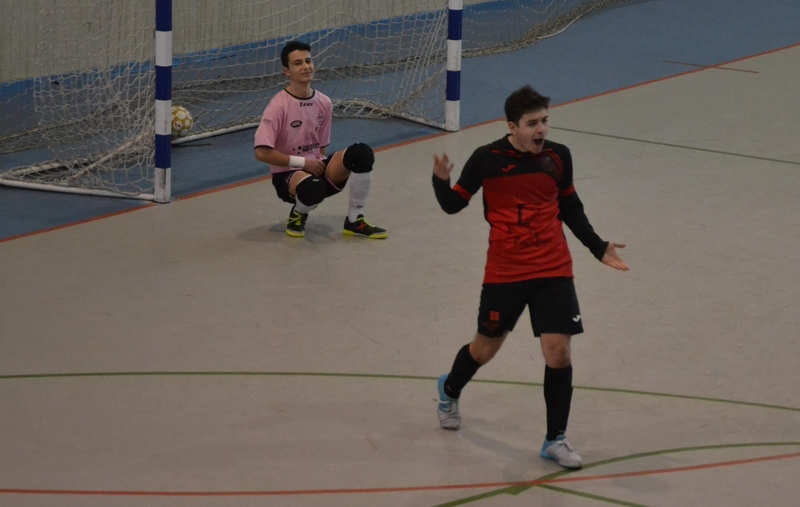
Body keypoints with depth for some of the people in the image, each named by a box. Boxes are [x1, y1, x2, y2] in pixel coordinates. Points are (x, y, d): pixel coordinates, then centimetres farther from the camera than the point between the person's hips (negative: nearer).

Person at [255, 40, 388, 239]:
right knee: (313, 187, -42)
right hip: (287, 175, -6)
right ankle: (298, 214, -3)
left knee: (361, 153, -20)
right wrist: (302, 162, -18)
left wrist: (320, 166, -6)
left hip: (315, 168, 6)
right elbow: (262, 153, -20)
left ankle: (354, 221, -8)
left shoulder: (323, 103, 3)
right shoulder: (279, 106, -16)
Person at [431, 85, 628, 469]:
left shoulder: (558, 157, 0)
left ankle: (555, 440, 6)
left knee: (558, 352, -9)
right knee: (485, 348, 14)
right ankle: (450, 390, 48)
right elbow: (453, 204, -3)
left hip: (553, 271, 2)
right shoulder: (487, 159, -9)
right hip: (504, 273, -2)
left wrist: (599, 248, 10)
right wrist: (441, 181, -24)